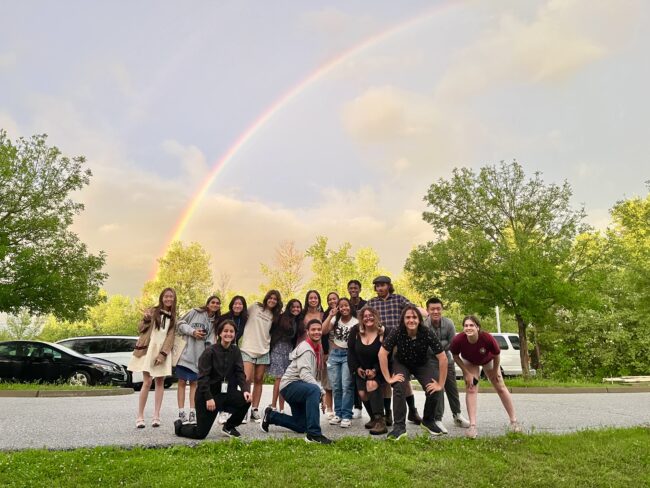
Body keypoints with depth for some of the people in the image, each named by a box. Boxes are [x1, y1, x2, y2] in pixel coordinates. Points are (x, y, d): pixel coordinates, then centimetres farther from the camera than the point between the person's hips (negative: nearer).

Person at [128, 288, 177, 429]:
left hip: (163, 351, 2)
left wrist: (163, 354, -10)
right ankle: (140, 417, -3)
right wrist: (145, 319, -14)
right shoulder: (153, 311, 6)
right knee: (147, 382, -10)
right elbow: (140, 329, 7)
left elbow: (170, 337, 2)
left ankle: (156, 416, 5)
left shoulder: (173, 317, 11)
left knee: (160, 382, 1)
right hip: (149, 349, -2)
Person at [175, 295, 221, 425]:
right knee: (182, 382, 1)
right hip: (186, 352, -3)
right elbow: (181, 323, 0)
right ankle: (181, 412, 5)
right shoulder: (195, 312, -2)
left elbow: (211, 339, 5)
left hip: (200, 355, 4)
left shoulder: (215, 322, 9)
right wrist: (192, 331, -14)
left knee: (194, 383, 7)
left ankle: (192, 412, 8)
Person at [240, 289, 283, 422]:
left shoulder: (274, 316, 13)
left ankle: (255, 409, 10)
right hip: (248, 348, -4)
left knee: (258, 380, 4)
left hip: (263, 351, 4)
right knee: (248, 379, -15)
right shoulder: (255, 307, 2)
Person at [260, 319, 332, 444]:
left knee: (301, 426, 17)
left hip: (300, 387, 10)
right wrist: (322, 391, -33)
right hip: (290, 385, -10)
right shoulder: (305, 348, -18)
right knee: (314, 390, -40)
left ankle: (270, 416, 33)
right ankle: (313, 434, -38)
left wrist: (321, 392, 4)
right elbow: (305, 374, -30)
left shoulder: (318, 348, 10)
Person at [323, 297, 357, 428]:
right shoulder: (335, 319, 8)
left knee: (346, 386, -10)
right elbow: (323, 331, -6)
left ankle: (346, 416, -3)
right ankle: (338, 414, 17)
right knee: (335, 386, 7)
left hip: (348, 355, -3)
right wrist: (330, 316, -9)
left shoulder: (355, 322, -2)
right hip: (334, 354, 4)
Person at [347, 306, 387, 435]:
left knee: (372, 385, -29)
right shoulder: (355, 331, -6)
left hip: (378, 369, -4)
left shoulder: (383, 332, -16)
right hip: (361, 369, 4)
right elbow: (351, 352, 2)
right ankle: (374, 418, 17)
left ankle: (380, 421, -28)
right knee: (362, 393, -8)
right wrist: (357, 368, -6)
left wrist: (375, 370, -22)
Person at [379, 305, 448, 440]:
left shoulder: (427, 333, -30)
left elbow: (443, 358, -26)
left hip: (422, 364, 1)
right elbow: (382, 353, -25)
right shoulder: (397, 333, -30)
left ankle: (428, 421, 15)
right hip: (401, 364, -1)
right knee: (398, 389, -25)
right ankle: (399, 426, -11)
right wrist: (388, 378, -24)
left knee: (434, 392, -14)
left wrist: (440, 384, -22)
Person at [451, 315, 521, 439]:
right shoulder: (458, 340, -40)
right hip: (469, 362, 0)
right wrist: (467, 373, -16)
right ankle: (472, 426, -6)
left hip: (488, 361, 0)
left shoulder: (487, 338, -43)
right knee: (471, 389, -11)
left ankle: (514, 421, 24)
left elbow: (496, 355, -21)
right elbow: (456, 357, -17)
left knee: (500, 388, 8)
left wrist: (495, 372, -8)